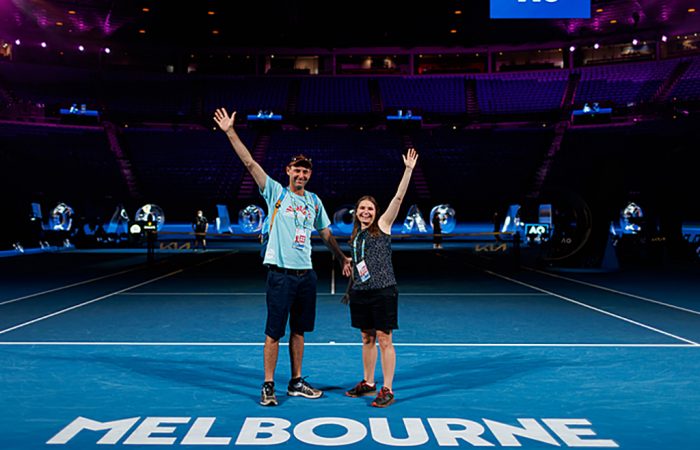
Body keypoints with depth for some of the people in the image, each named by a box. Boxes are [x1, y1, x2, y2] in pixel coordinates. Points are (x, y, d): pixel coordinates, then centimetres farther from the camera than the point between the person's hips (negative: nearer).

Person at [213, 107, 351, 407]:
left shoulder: (314, 201, 12)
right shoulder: (276, 192, -1)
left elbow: (326, 234, 21)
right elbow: (250, 163, -9)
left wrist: (342, 258, 18)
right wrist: (230, 133, -14)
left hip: (306, 274, 5)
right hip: (281, 273, -5)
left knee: (298, 331, 13)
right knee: (274, 332, -1)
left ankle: (296, 383, 24)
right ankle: (268, 386, 11)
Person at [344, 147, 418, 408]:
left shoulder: (382, 226, -3)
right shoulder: (355, 235, 13)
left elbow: (398, 198, -12)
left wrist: (408, 170, -17)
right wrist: (352, 288, 15)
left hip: (383, 291, -6)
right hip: (360, 292, 6)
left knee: (384, 340, -2)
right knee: (367, 339, 14)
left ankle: (387, 391, 6)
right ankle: (368, 384, 27)